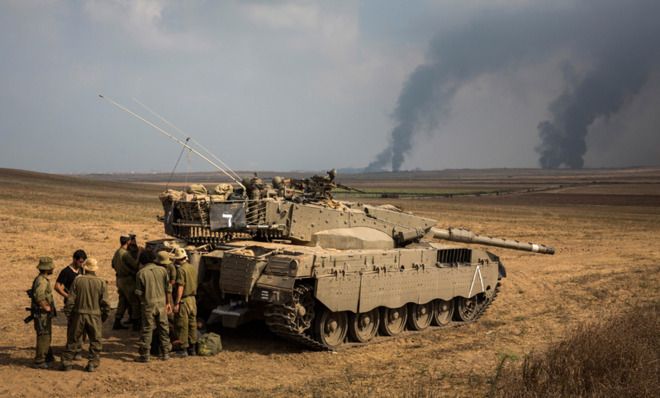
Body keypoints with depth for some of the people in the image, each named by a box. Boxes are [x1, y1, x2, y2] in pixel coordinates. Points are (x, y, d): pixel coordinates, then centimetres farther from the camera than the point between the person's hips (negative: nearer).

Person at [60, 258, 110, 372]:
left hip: (79, 314, 1)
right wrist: (104, 316, 9)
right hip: (95, 315, -1)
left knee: (73, 339, 12)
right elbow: (105, 303, -4)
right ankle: (93, 363, 8)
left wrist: (68, 314, 7)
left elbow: (71, 300, -4)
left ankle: (66, 362, 16)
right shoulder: (101, 283, -5)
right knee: (95, 340, 10)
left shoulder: (77, 280, -4)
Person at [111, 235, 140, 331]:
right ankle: (135, 324, 3)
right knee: (135, 302, 0)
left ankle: (117, 323, 19)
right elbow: (135, 265, -21)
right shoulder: (125, 254, -21)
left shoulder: (117, 252, 7)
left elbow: (113, 265, 19)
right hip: (128, 280, -9)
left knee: (122, 301, 17)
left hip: (120, 279, 9)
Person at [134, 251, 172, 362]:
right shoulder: (162, 270, 0)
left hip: (148, 304, -3)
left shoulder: (141, 273, -9)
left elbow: (139, 292, -7)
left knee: (147, 329, 3)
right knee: (163, 328, 12)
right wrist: (168, 303, 12)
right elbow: (168, 288, 3)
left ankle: (145, 355, 5)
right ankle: (165, 353, 18)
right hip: (161, 303, 3)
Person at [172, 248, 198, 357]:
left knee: (182, 325, 0)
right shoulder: (192, 268, 8)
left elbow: (180, 287, -20)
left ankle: (183, 349, 4)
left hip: (184, 300, -8)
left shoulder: (181, 269, -16)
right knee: (192, 324, 13)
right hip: (193, 299, 8)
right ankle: (192, 348, 19)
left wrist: (176, 303, -18)